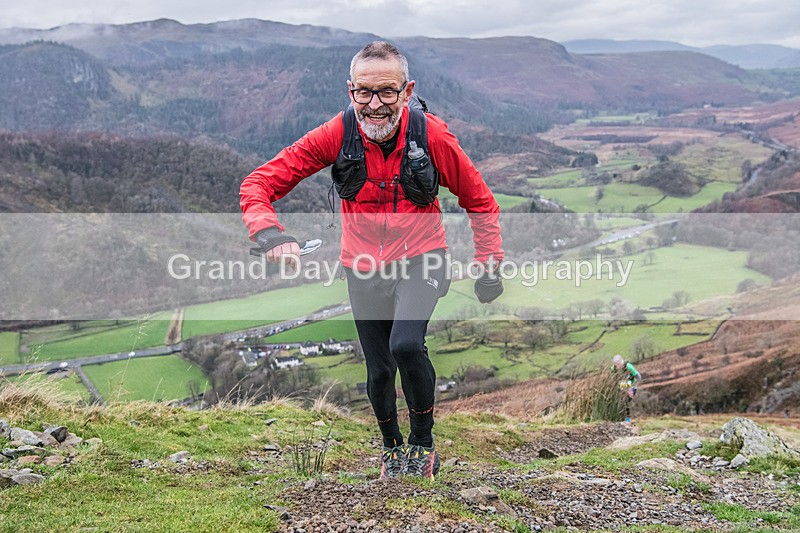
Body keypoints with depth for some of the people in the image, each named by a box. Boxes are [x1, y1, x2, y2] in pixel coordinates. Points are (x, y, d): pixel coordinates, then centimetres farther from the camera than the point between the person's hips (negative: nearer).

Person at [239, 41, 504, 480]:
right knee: (380, 371, 10)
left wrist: (489, 264, -3)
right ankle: (392, 445, 42)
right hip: (363, 267, 2)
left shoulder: (431, 135, -19)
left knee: (406, 345, -27)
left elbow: (479, 201, -4)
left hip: (420, 261, -2)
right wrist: (269, 233, -35)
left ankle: (423, 439, 1)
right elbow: (258, 184, -17)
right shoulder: (338, 134, -18)